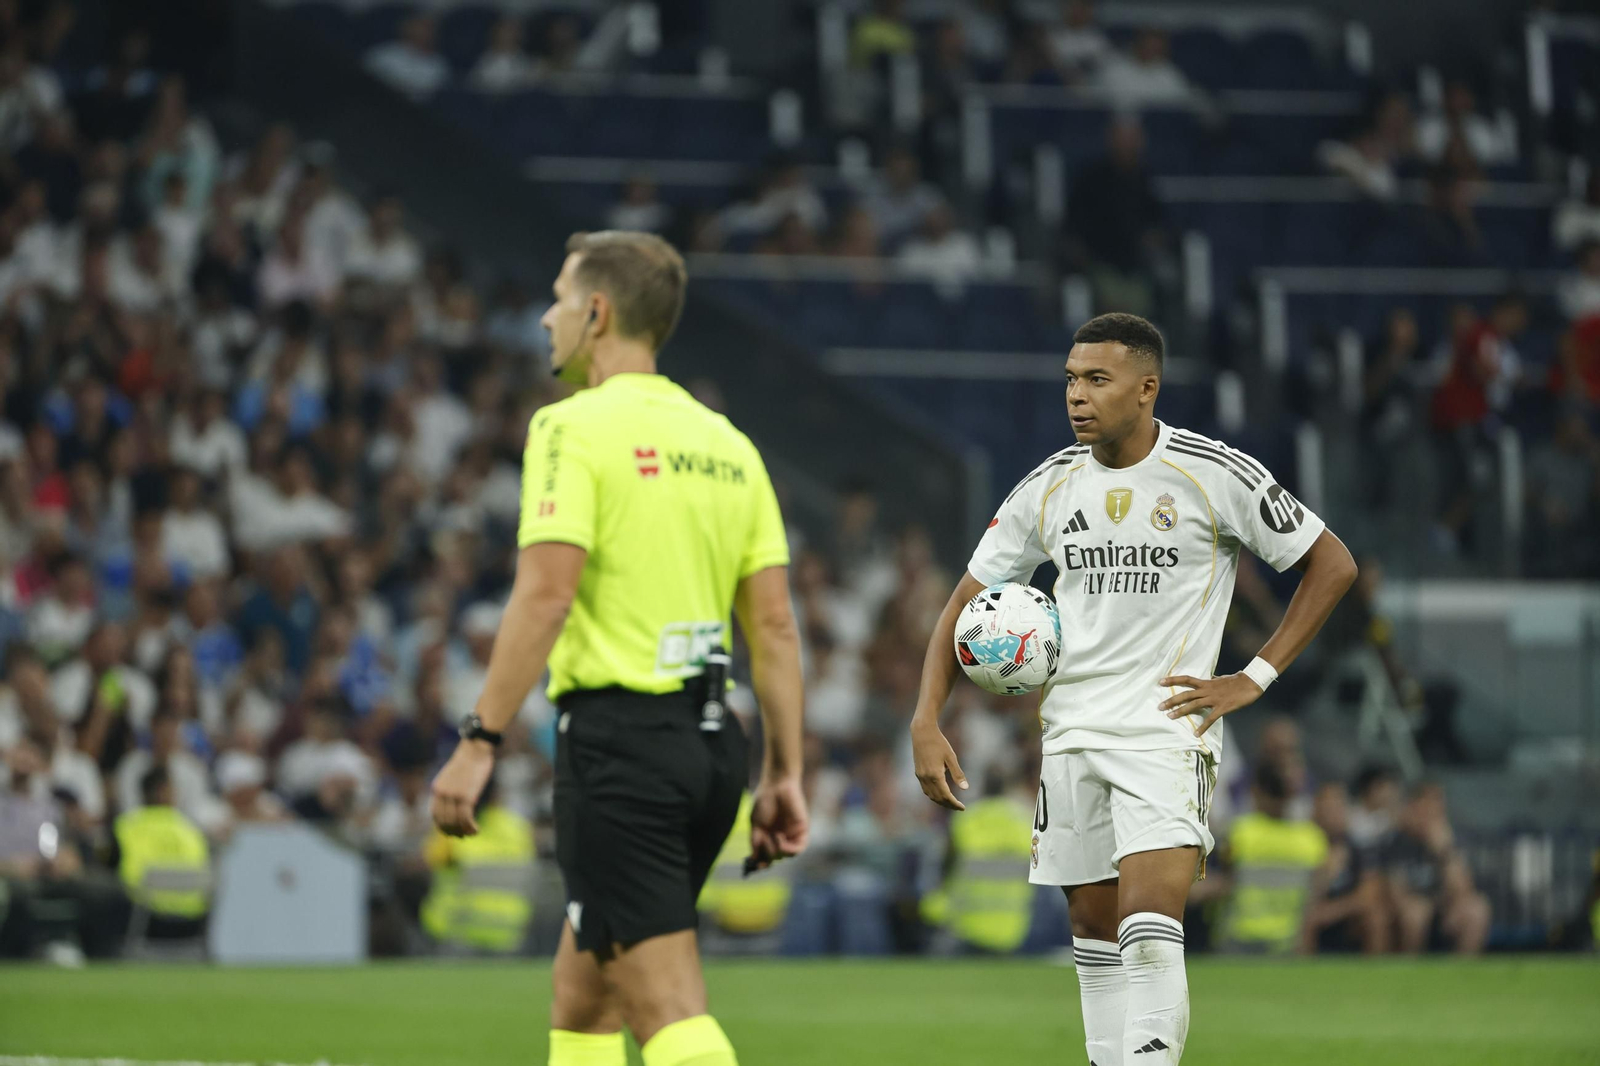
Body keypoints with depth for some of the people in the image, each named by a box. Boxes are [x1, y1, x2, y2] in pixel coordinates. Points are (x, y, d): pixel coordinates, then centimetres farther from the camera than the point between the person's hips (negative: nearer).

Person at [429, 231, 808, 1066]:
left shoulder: (574, 427, -7)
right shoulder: (727, 444, 14)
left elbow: (545, 594, -17)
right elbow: (775, 625, 11)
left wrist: (479, 743, -16)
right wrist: (782, 773, 13)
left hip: (617, 736, -8)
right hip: (710, 740, 8)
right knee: (581, 995, 19)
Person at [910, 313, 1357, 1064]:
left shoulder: (1214, 474, -7)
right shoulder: (1051, 486, 5)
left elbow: (1332, 564, 1)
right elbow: (967, 603, 12)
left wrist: (1254, 678, -5)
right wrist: (927, 720, -2)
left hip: (1167, 725, -5)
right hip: (1070, 731, 5)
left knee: (1149, 931, -20)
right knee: (1093, 932, 11)